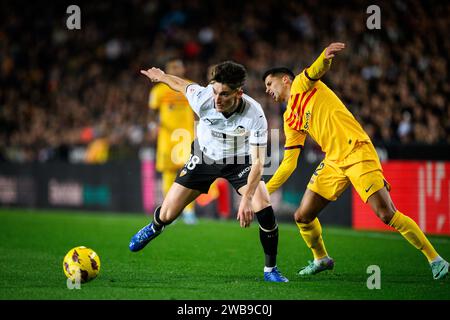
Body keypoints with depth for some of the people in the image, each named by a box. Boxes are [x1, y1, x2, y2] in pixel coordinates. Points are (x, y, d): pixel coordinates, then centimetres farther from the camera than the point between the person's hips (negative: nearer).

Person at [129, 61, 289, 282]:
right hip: (204, 157, 1)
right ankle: (155, 228, 41)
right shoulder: (202, 99, -31)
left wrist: (246, 199, -45)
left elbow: (257, 162, -33)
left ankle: (270, 269, 0)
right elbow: (182, 85, -8)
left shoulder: (254, 115, -35)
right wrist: (160, 76, 13)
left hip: (240, 160, -1)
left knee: (264, 210, -22)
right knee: (167, 214, 0)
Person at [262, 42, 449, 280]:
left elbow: (316, 70, -21)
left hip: (357, 152, -8)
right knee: (302, 217, 3)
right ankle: (321, 259, 29)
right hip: (333, 162, 8)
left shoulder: (300, 84, 3)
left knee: (387, 215, -16)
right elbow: (289, 163, 20)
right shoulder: (290, 120, 20)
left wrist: (324, 58, -44)